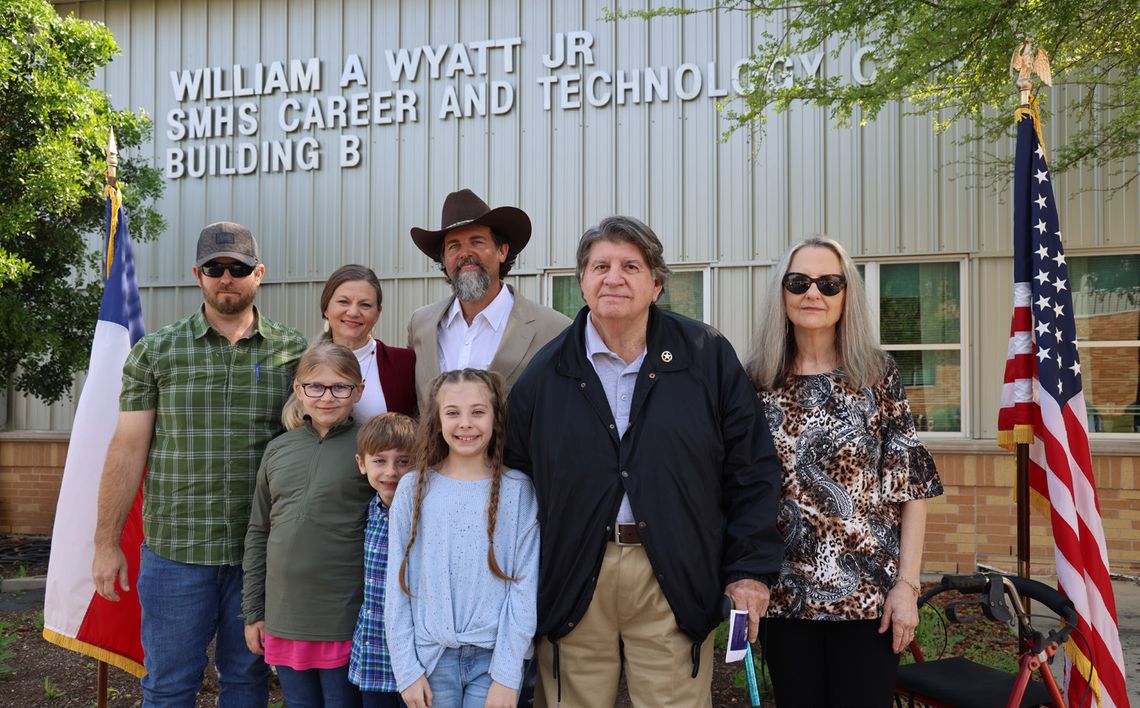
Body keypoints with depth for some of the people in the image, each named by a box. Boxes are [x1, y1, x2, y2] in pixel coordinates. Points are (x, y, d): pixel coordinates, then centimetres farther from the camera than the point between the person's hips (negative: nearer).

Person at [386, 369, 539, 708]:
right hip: (431, 655, 1)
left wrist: (506, 675, -9)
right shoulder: (413, 489, 1)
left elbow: (524, 585, -5)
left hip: (494, 656, -1)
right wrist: (407, 670, -3)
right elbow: (398, 583, 2)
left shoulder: (517, 489, -3)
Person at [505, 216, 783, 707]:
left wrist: (750, 568, -1)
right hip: (572, 582, 1)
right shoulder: (546, 372, 5)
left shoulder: (708, 357, 3)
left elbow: (751, 472, 3)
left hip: (675, 581, -1)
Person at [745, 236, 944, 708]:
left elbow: (911, 486, -2)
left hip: (868, 592, -1)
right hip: (785, 593, 2)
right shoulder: (757, 379, 1)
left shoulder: (878, 374, -2)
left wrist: (907, 584, -7)